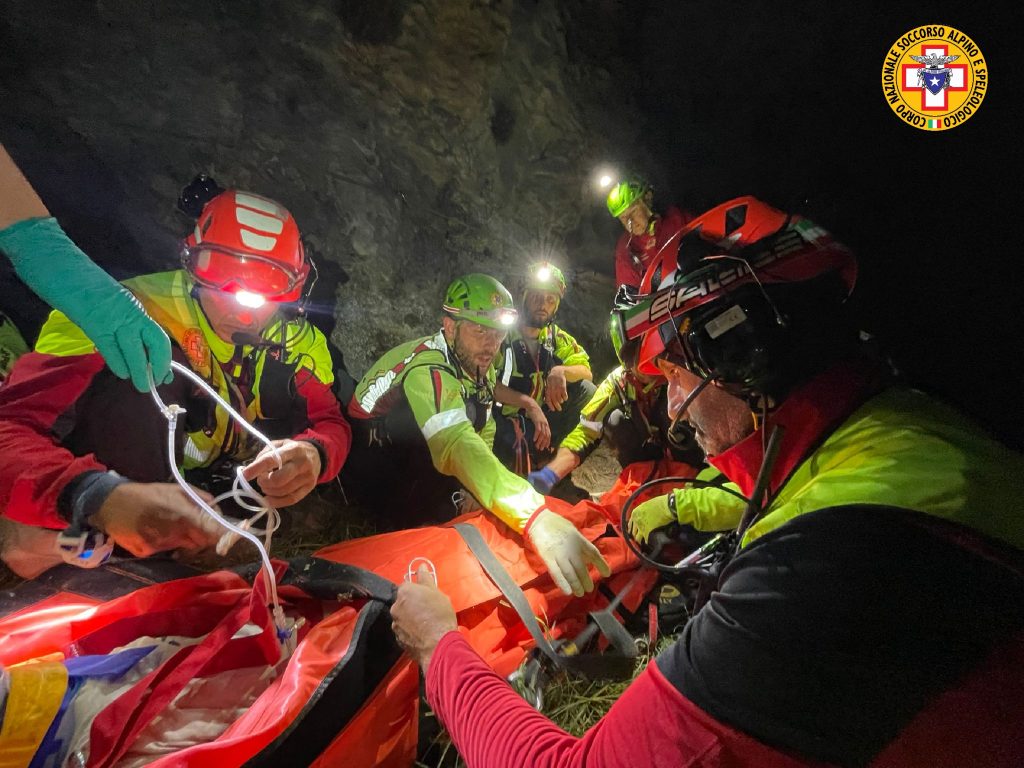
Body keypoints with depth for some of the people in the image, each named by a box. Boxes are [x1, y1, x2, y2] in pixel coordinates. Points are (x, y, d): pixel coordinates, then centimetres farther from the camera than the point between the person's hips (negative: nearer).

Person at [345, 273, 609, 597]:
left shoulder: (477, 363, -5)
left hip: (413, 452, 8)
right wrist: (536, 517, -62)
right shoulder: (428, 369, -33)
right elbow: (457, 445, -50)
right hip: (371, 461, -8)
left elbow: (483, 437, -4)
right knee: (464, 409, -29)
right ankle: (410, 509, -13)